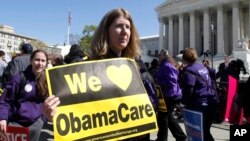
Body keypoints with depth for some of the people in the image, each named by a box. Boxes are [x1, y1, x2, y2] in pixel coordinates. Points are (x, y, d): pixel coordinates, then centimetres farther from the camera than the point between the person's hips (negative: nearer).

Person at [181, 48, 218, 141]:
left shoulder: (188, 70, -13)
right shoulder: (202, 66, 13)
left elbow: (188, 90, -21)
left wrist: (184, 102, -4)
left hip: (200, 104, -9)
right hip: (211, 101, 9)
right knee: (205, 130, 20)